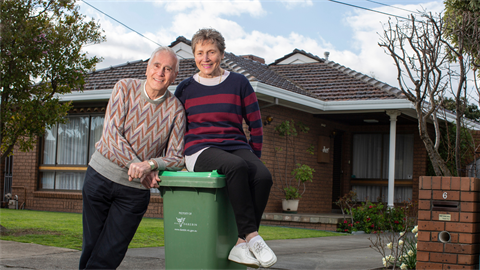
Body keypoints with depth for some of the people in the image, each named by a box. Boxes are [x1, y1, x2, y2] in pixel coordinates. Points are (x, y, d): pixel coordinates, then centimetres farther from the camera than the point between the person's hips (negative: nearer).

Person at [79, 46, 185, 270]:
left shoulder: (175, 109, -5)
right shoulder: (125, 88, -5)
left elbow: (177, 158, -5)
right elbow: (111, 133, -13)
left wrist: (151, 164, -24)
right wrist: (135, 164, -24)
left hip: (135, 189, 0)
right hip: (101, 175, 1)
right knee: (90, 249, 7)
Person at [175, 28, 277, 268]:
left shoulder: (239, 83, 10)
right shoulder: (185, 88, 12)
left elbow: (256, 125, 13)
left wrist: (253, 158, 6)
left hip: (236, 147, 2)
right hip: (200, 150, -2)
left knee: (263, 176, -32)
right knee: (236, 166, -37)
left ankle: (241, 245, -28)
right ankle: (252, 236, -34)